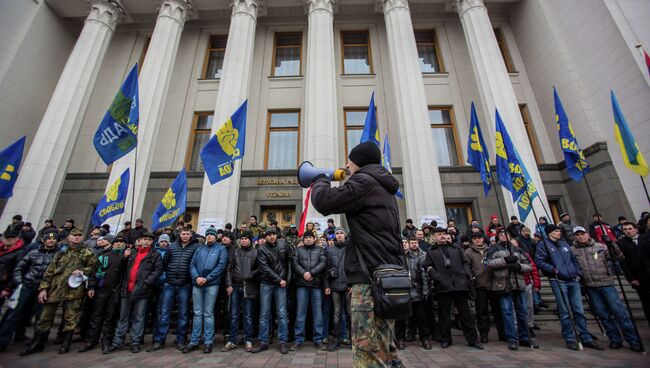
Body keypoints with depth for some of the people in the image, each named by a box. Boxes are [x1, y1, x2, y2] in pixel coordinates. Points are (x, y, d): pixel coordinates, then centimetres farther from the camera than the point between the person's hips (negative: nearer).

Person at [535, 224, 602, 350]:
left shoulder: (564, 243, 18)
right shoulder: (543, 244, -3)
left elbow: (574, 259, 23)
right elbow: (539, 261, -10)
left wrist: (578, 273, 10)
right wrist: (553, 269, -18)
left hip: (573, 281, 6)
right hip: (558, 281, -6)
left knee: (579, 310, 8)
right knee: (565, 312, -1)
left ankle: (586, 338, 18)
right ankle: (570, 339, 9)